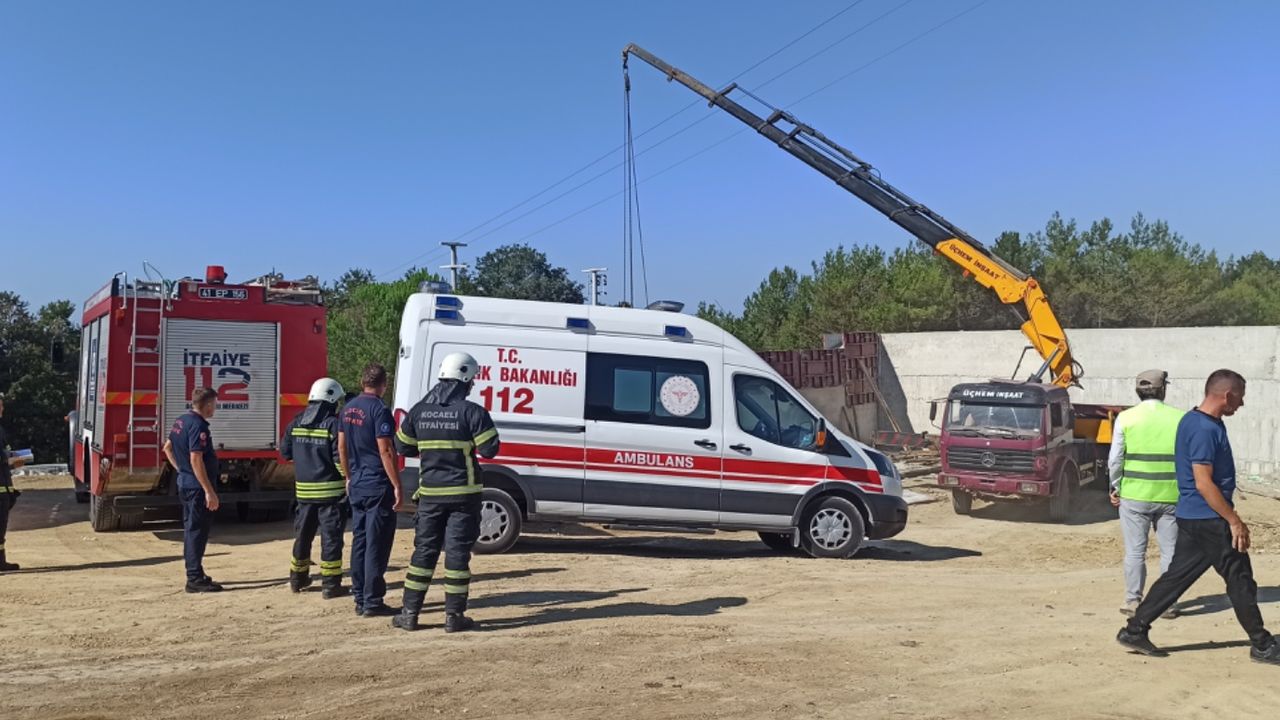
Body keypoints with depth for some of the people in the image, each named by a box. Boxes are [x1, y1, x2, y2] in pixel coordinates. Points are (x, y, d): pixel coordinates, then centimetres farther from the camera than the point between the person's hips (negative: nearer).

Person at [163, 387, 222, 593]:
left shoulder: (181, 421, 10)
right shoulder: (198, 425, -20)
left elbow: (168, 447, 21)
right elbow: (196, 459, -25)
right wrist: (209, 491, -24)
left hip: (185, 483, 10)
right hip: (197, 486, -10)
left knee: (191, 529, 16)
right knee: (198, 530, -6)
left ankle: (194, 574, 24)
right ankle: (195, 579, -3)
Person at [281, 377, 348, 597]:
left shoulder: (296, 423, 6)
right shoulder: (334, 424, -12)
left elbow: (285, 451, 14)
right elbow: (341, 457, -17)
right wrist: (348, 479, -7)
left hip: (303, 489, 6)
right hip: (330, 490, -6)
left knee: (303, 534, 18)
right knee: (331, 537, 0)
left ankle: (297, 578, 29)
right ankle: (330, 584, 1)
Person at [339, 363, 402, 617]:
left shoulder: (348, 409, 9)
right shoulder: (379, 410, -15)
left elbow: (342, 447, 16)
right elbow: (385, 451, -19)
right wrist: (397, 485, -15)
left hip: (357, 486, 8)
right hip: (378, 487, -8)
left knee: (359, 541, 12)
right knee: (377, 545, -3)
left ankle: (360, 600, 17)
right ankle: (372, 602, 0)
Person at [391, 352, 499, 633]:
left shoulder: (419, 410, 3)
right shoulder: (471, 411, -13)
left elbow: (402, 446, 12)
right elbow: (490, 449, -12)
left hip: (430, 493, 4)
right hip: (463, 493, -4)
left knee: (424, 551, 12)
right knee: (457, 552, 2)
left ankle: (409, 614, 14)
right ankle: (454, 616, 6)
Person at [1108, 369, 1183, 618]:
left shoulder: (1126, 418, -4)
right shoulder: (1180, 418, -2)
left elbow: (1115, 459, -4)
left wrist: (1116, 487, 8)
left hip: (1134, 495, -1)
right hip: (1171, 495, 1)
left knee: (1135, 551, 8)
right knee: (1170, 551, 10)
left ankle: (1133, 601, 12)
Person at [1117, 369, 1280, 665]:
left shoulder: (1192, 421, 13)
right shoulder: (1205, 429, -19)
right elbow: (1204, 483, -22)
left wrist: (1231, 518, 24)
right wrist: (1234, 521, -17)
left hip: (1191, 517, 10)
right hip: (1209, 520, -10)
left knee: (1177, 576, 10)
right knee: (1240, 579, 3)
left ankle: (1134, 630, 10)